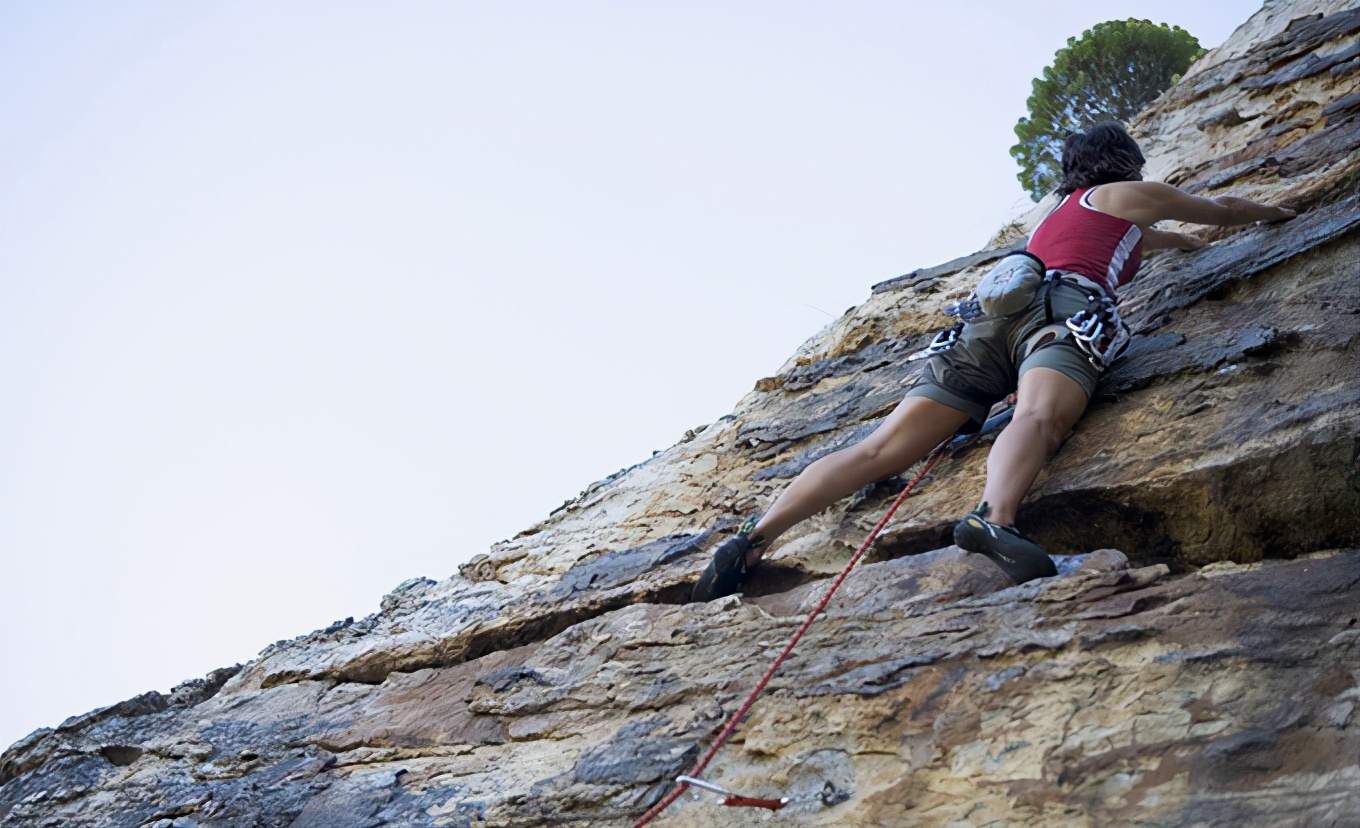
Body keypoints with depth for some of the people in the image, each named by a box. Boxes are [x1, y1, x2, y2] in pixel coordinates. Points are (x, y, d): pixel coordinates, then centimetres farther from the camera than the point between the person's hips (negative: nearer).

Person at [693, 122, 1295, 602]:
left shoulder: (1059, 212, 43)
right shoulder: (1132, 194, 27)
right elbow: (1223, 210, 43)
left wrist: (1173, 239, 82)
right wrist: (1270, 212, 63)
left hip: (994, 311, 5)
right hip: (1061, 305, -5)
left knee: (882, 449, -10)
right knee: (1039, 416, -35)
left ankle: (755, 537, -24)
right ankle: (994, 519, -67)